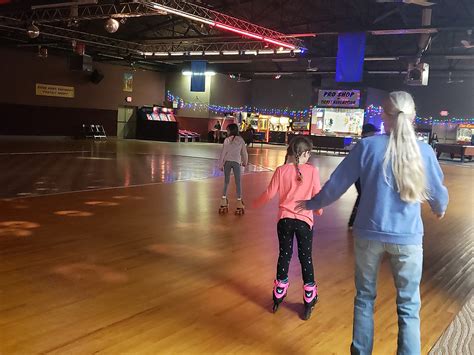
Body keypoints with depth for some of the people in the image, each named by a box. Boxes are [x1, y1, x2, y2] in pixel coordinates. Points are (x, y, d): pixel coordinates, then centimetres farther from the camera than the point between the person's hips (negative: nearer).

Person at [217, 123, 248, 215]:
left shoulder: (227, 140, -4)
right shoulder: (240, 140, 1)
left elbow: (223, 152, -3)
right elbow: (244, 152, 7)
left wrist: (220, 164, 5)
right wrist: (245, 162, 23)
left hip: (227, 161, 0)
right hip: (236, 162, 0)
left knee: (226, 181, 11)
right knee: (238, 182, 4)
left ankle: (224, 199, 12)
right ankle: (239, 200, 3)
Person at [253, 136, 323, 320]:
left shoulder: (281, 170, -4)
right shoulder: (312, 171, -7)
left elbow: (269, 194, -2)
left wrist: (256, 203, 17)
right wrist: (319, 210, 19)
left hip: (285, 219, 1)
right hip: (304, 220, -1)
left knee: (284, 255, 14)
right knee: (306, 258, 9)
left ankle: (278, 297, 25)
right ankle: (309, 302, 15)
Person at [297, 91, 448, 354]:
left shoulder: (367, 146, -7)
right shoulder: (424, 151, -5)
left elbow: (336, 185, -2)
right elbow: (438, 194, 7)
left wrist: (312, 204, 15)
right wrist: (439, 209, 31)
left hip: (369, 233, 1)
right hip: (408, 237, 0)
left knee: (364, 298, 17)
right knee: (408, 307, 10)